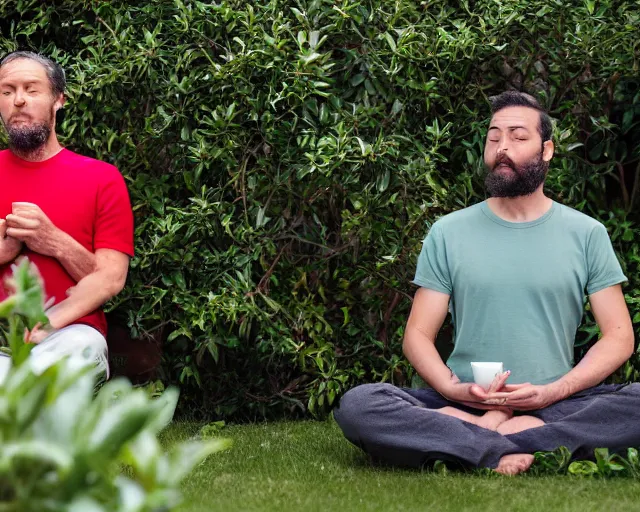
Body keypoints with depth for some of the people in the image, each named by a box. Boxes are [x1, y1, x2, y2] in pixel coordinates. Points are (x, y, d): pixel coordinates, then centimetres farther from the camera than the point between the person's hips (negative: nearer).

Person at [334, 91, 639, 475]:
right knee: (357, 406, -27)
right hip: (464, 404, 0)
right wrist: (454, 389, -15)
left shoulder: (587, 234, 9)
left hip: (556, 405, 0)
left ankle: (480, 434, -29)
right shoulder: (448, 233, 10)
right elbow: (417, 336, 7)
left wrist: (556, 390, -13)